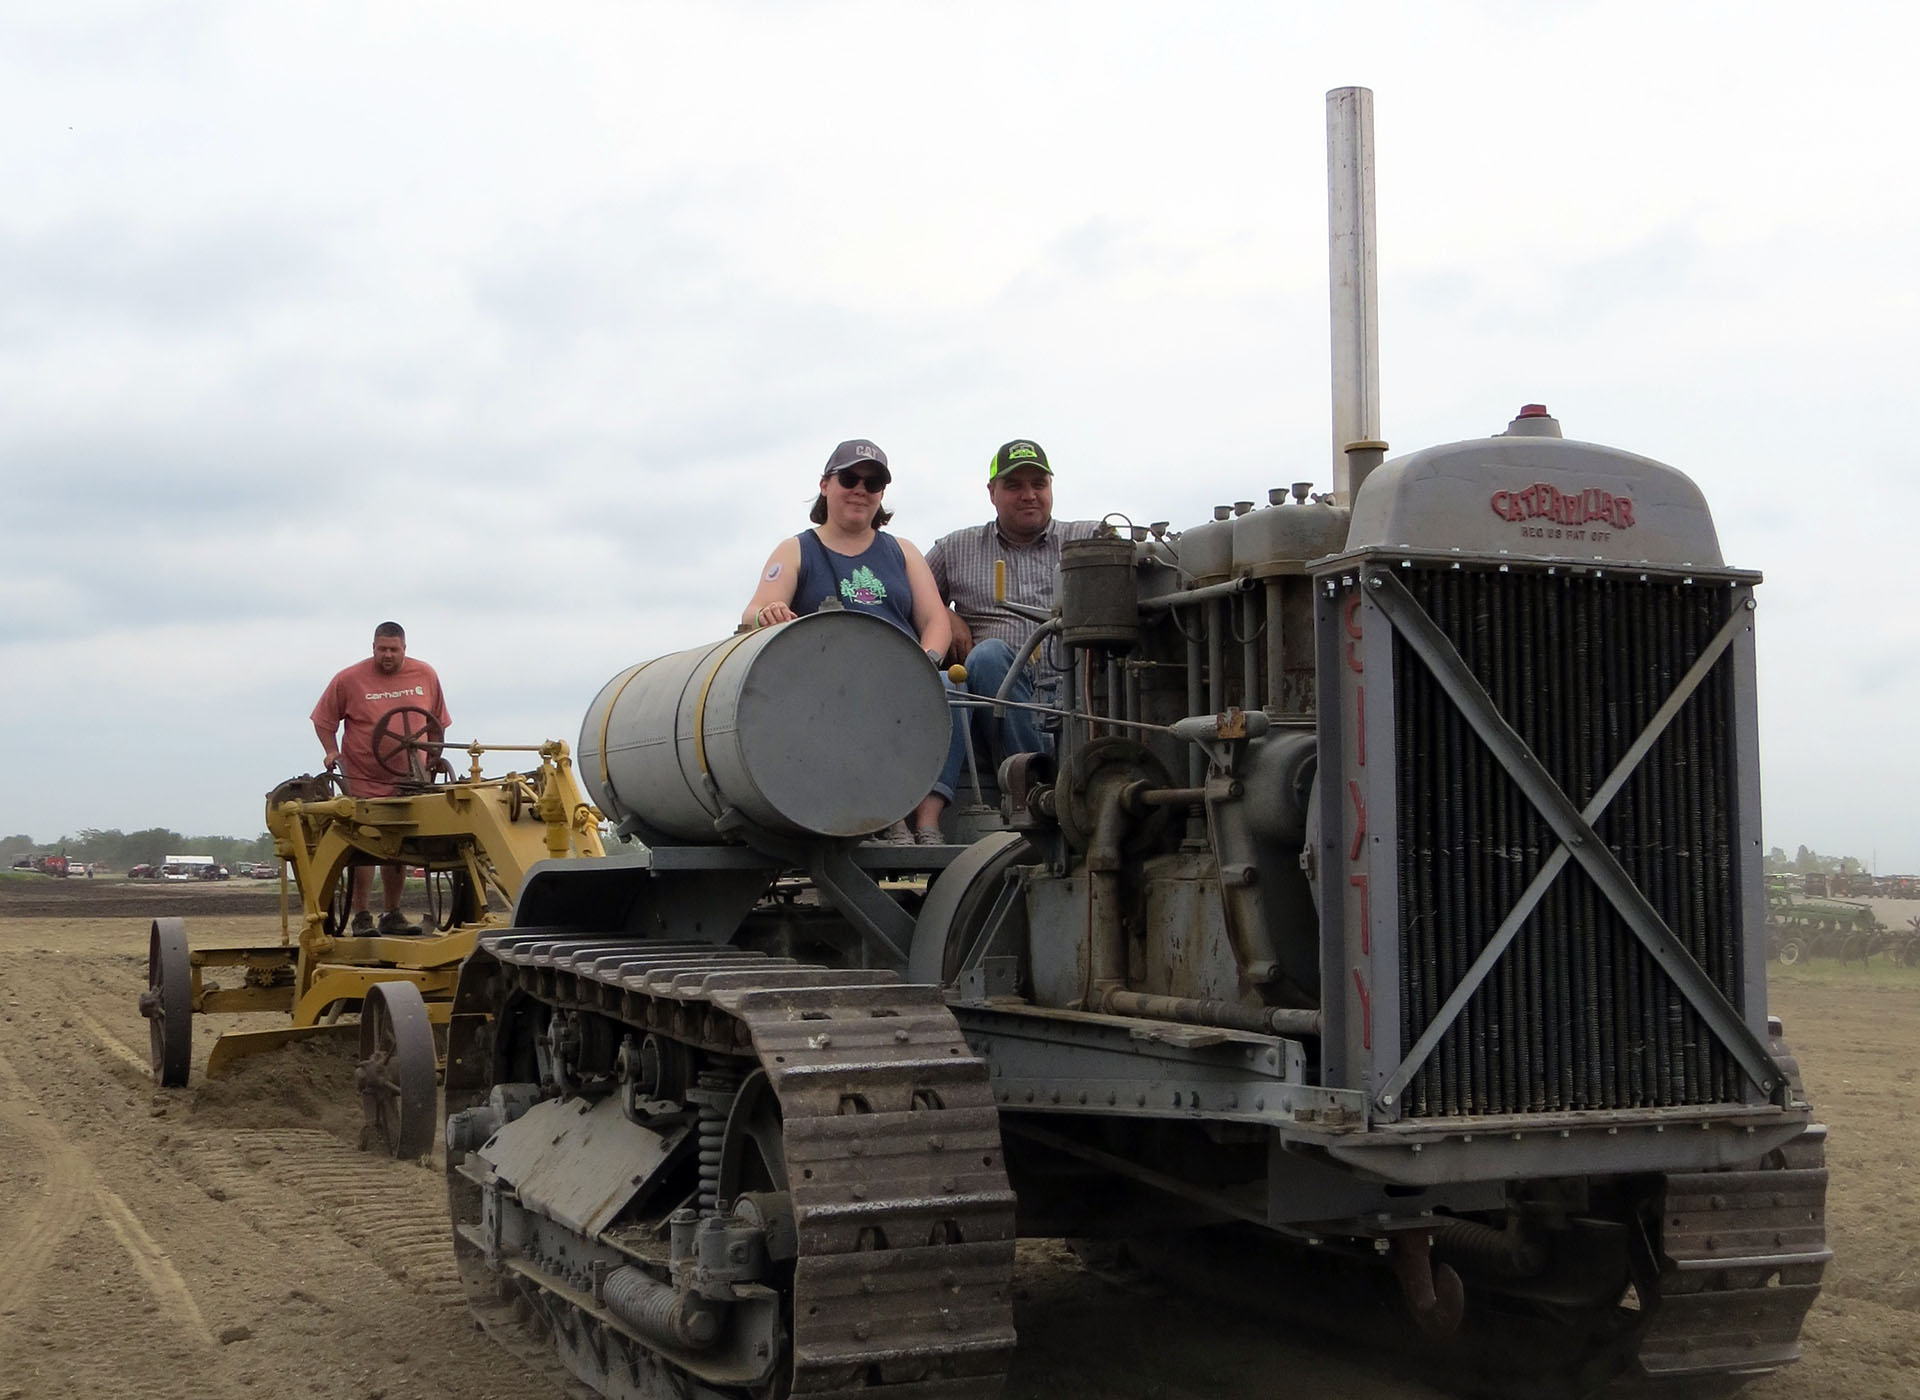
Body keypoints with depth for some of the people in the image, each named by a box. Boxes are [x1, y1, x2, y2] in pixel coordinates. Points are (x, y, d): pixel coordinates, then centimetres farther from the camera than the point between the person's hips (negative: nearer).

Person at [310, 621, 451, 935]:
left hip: (406, 781, 3)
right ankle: (361, 917, 1)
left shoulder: (425, 676, 3)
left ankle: (392, 915, 21)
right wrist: (332, 751, -7)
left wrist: (435, 758, 14)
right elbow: (323, 720, 5)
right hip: (362, 780, -3)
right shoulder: (349, 679, -5)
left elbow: (437, 723, 15)